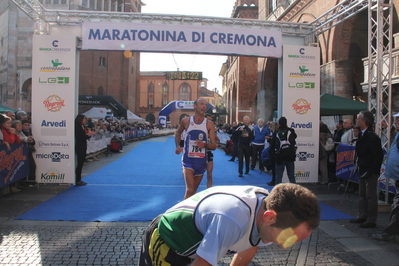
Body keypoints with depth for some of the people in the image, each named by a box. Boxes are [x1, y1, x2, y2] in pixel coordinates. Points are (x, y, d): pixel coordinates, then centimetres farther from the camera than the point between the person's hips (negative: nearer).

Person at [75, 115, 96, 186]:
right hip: (79, 147, -9)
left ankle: (79, 180, 17)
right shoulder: (77, 127, -13)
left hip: (83, 147, 9)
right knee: (80, 163, -5)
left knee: (81, 163, 11)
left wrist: (90, 134, 0)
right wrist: (88, 135, -18)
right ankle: (77, 181, 1)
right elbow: (79, 138, -19)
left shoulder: (82, 127, 13)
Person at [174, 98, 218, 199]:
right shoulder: (186, 121, -3)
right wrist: (178, 146, 6)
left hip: (201, 160, 2)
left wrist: (205, 145, -24)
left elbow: (214, 145, -4)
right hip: (188, 159, -2)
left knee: (194, 190, 16)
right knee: (190, 190, -18)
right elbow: (178, 133, 18)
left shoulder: (209, 124, -3)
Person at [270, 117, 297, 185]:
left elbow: (272, 146, 0)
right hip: (290, 156, 1)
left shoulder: (276, 133, -3)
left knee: (278, 176, 5)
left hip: (279, 157, -1)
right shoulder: (291, 131, -1)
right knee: (291, 175, 11)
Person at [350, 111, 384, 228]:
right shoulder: (362, 135, 9)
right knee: (362, 194, 16)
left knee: (371, 196, 1)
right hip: (362, 170, 9)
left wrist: (371, 171, -20)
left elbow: (378, 156, -18)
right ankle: (362, 216, 28)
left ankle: (371, 220, 10)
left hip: (370, 172, -9)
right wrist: (357, 165, 10)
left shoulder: (373, 137, -19)